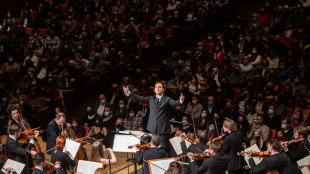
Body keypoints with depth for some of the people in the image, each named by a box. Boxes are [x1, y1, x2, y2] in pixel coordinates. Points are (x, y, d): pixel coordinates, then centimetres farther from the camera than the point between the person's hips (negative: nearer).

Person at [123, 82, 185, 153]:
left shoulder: (167, 99, 2)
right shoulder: (151, 99, 14)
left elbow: (174, 103, -15)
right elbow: (140, 98, 8)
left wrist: (180, 101, -38)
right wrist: (128, 93, -1)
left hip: (163, 128, -3)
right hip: (153, 128, 3)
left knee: (164, 148, -3)